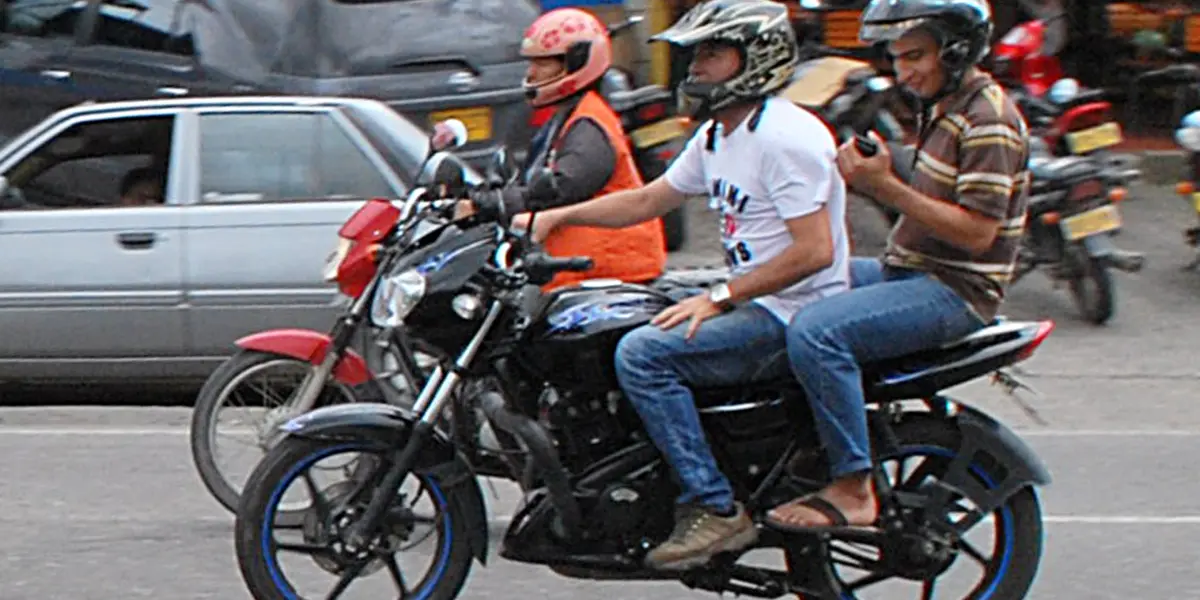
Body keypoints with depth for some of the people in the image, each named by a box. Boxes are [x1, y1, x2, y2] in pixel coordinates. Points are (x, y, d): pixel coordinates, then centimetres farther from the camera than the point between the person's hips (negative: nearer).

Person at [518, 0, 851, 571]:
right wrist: (555, 216, 12)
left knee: (642, 353, -23)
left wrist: (719, 298, -22)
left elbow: (815, 251, -24)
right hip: (750, 300, 11)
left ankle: (717, 509, -20)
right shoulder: (717, 135, 13)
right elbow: (646, 201, 21)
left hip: (794, 315, -11)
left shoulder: (784, 136, -18)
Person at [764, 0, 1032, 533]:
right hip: (907, 270, 11)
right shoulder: (944, 107, 15)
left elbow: (977, 230, -22)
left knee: (815, 331, -28)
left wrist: (888, 188, -25)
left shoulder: (989, 119, -16)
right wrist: (868, 175, 0)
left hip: (956, 290, -11)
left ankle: (853, 489, -22)